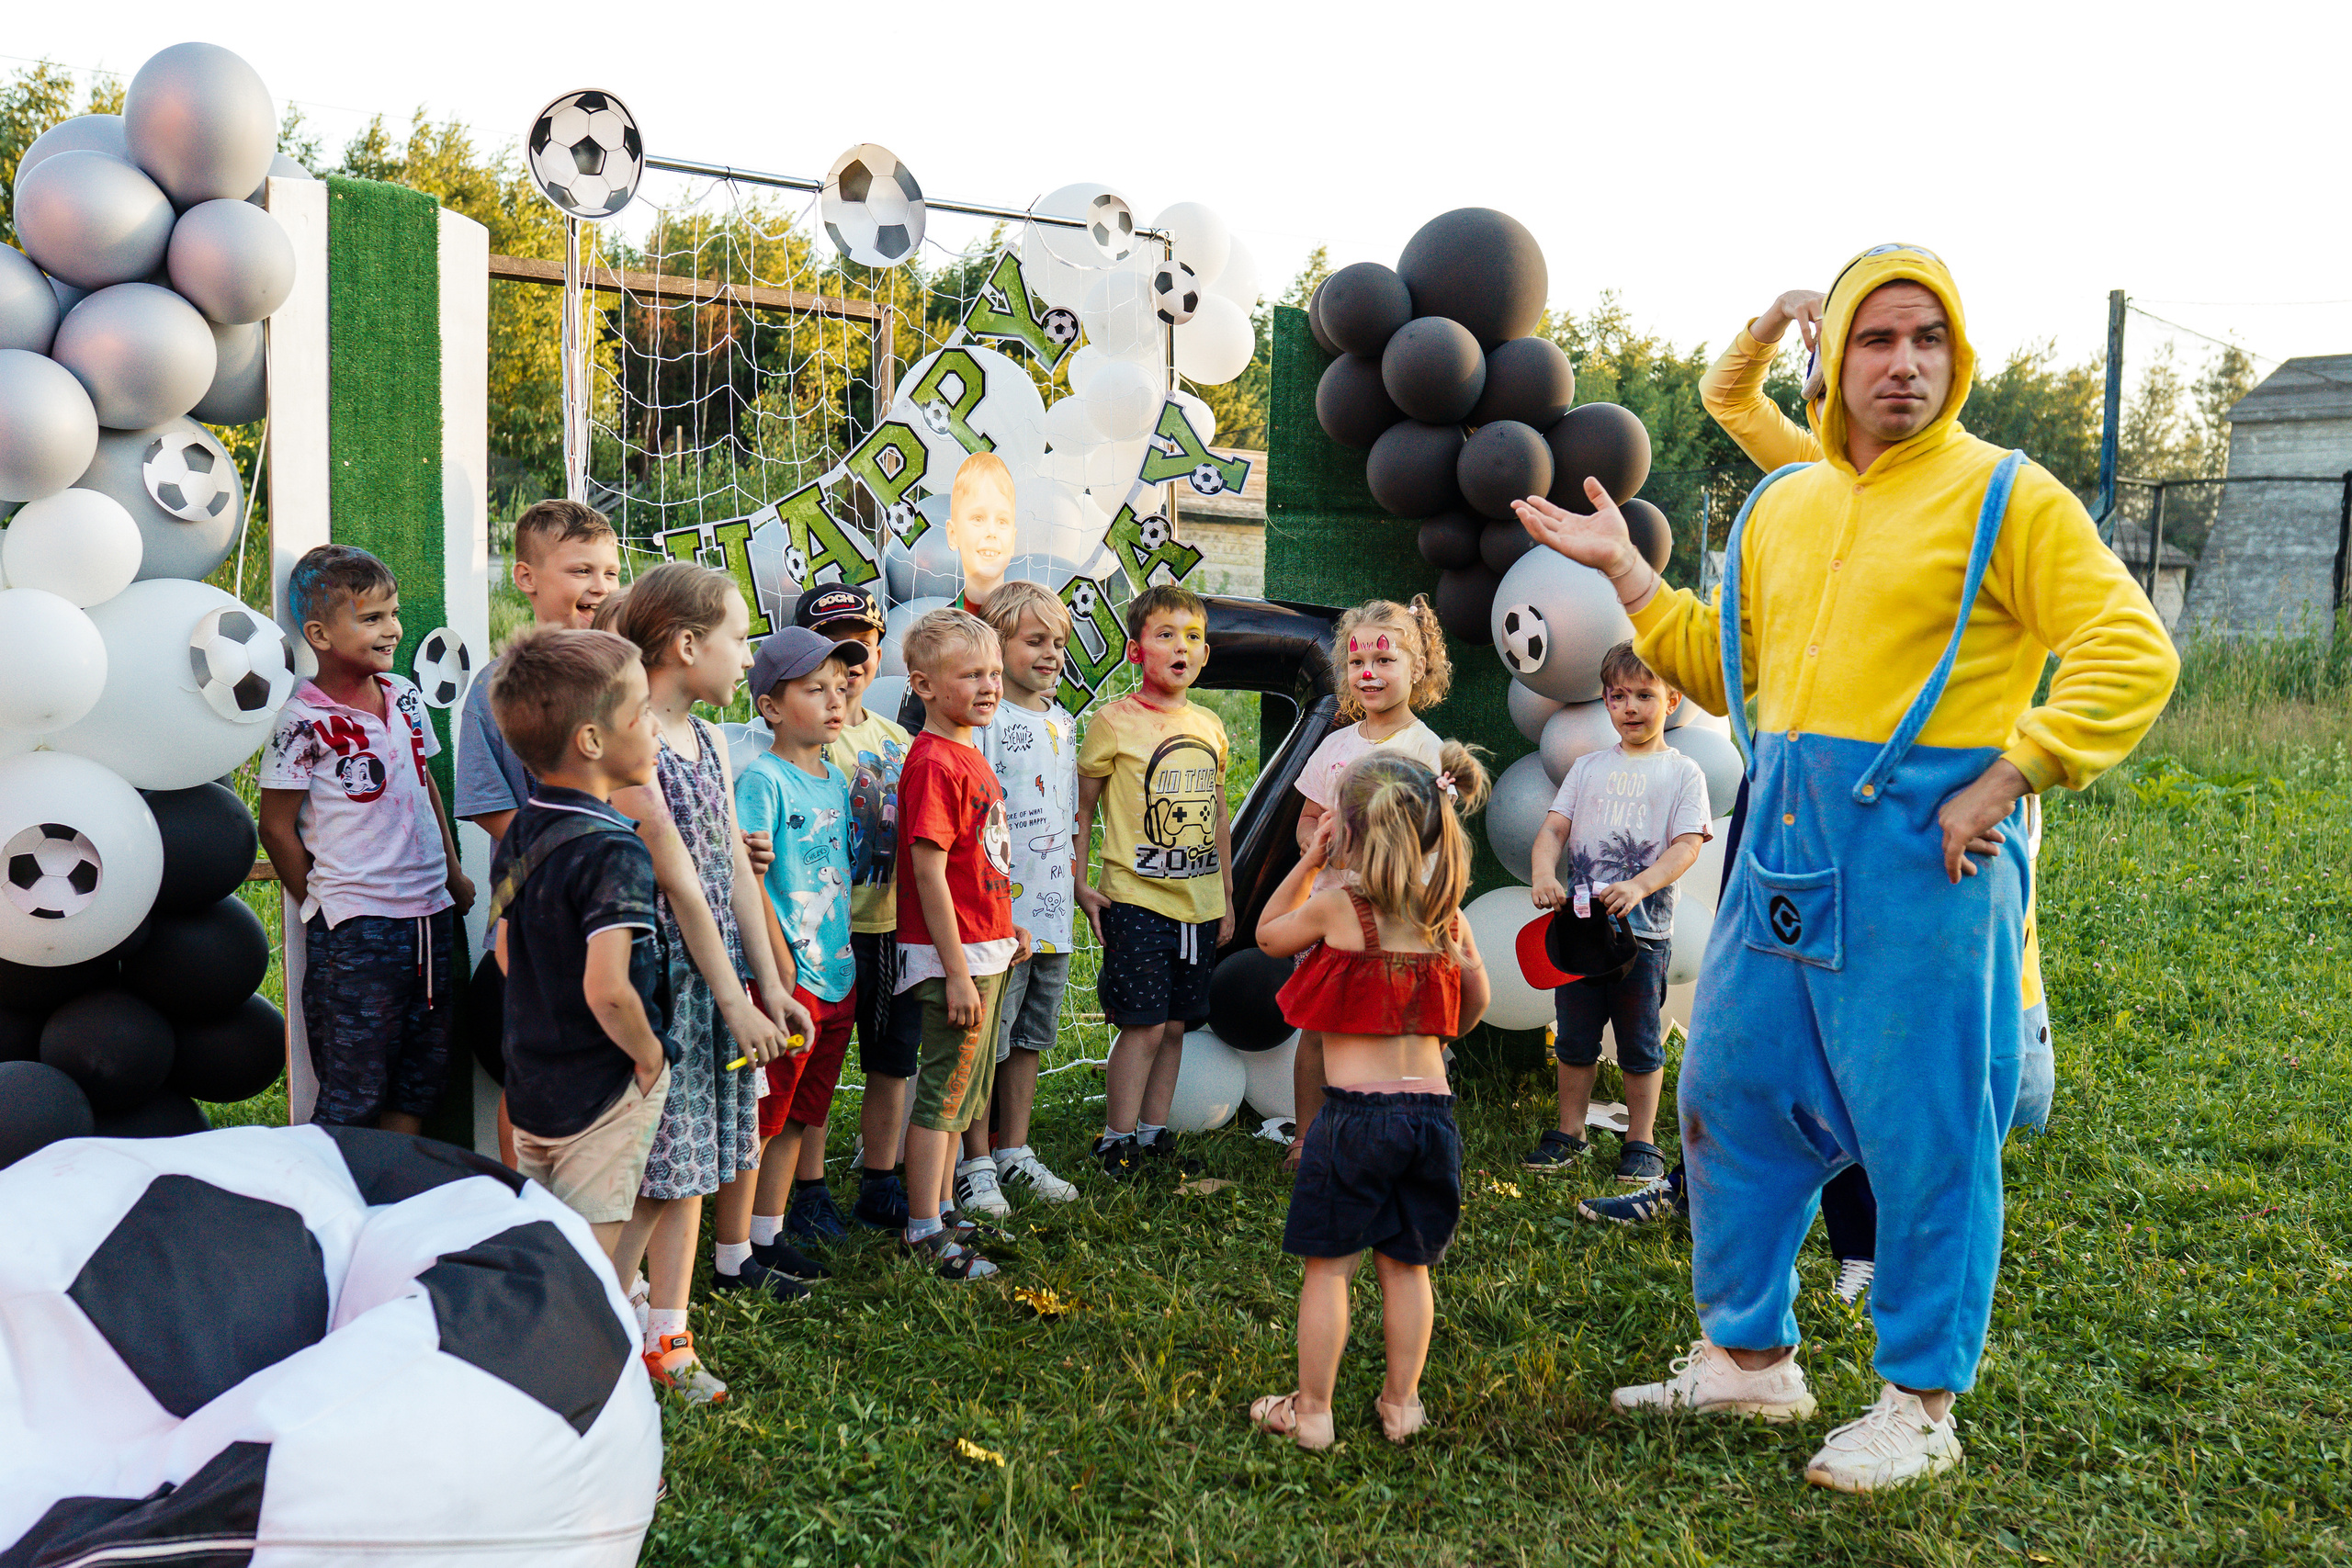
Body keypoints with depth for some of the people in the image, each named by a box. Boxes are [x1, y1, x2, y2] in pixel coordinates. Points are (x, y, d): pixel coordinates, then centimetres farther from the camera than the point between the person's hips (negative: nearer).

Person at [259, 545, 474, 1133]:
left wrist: (454, 875, 19)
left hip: (429, 912, 7)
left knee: (425, 1076, 13)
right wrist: (324, 908, -4)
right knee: (353, 1096, 0)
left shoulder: (404, 695, 8)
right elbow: (276, 828, -6)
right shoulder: (303, 721, -11)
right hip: (354, 929, -7)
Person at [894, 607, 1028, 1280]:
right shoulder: (933, 763, -18)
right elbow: (928, 873, -21)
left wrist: (1007, 927, 18)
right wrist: (957, 972, -22)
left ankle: (941, 1211, 30)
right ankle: (924, 1232, 9)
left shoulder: (969, 755, 11)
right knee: (943, 1091, -1)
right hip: (952, 956, -10)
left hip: (984, 951, 10)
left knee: (964, 1088, 18)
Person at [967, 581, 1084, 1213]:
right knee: (983, 1045, 1)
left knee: (1028, 1040, 15)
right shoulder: (982, 720, -10)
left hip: (1051, 914, 7)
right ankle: (976, 1166, 12)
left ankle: (1014, 1155, 26)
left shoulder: (1063, 723, 14)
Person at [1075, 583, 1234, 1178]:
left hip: (1198, 902, 6)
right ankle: (1116, 1142, 6)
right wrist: (1079, 887, -9)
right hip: (1136, 899, -6)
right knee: (1144, 1024, -7)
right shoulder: (1113, 722, -6)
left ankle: (1153, 1134, 22)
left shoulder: (1209, 727, 11)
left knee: (1176, 1024, 10)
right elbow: (1080, 808, -2)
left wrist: (1227, 895, 19)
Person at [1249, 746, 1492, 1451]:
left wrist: (1308, 861, 11)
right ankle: (1401, 1403, 24)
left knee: (1328, 1265, 5)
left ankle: (1310, 1411, 13)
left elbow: (1268, 934, 11)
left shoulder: (1335, 905, -8)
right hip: (1430, 1103, 5)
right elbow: (1474, 1001, 16)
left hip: (1354, 1107, -4)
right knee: (1406, 1266, 14)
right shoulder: (1446, 912, 4)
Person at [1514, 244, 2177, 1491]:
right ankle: (1749, 1355, 29)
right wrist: (1624, 569, 15)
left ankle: (1921, 1407, 19)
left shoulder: (2005, 496, -4)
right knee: (1734, 1097, 12)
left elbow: (2134, 656, -10)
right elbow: (1729, 672, 20)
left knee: (1925, 1137, 2)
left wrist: (2005, 781, -17)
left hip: (1923, 851, -6)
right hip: (1785, 843, 6)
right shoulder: (1782, 507, 14)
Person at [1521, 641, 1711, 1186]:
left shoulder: (1683, 773, 2)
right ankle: (1569, 1135, 22)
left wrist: (1639, 885, -24)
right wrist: (1544, 873, -17)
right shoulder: (1588, 768, 11)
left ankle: (1641, 1143, 17)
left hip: (1644, 928, -3)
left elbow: (1687, 845, -8)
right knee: (1574, 1038, 10)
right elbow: (1554, 827, 4)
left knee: (1640, 1044, 5)